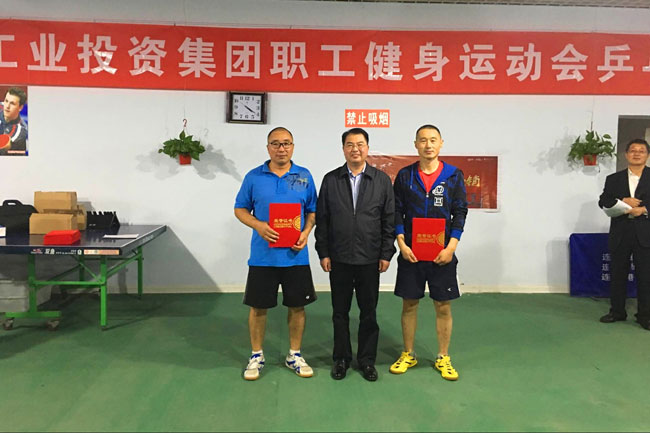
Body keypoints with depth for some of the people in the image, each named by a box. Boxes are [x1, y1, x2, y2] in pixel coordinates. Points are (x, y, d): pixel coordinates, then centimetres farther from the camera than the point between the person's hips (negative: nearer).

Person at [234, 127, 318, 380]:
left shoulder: (304, 176, 4)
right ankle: (256, 356, 26)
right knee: (258, 306, 8)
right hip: (263, 255, -1)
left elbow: (312, 211, 9)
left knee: (297, 305, 9)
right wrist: (258, 225, -14)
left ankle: (294, 355, 28)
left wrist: (306, 232, -10)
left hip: (295, 255, 1)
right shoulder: (254, 177, 1)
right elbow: (240, 209, 5)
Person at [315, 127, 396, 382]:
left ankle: (367, 359, 24)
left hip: (370, 259, 0)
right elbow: (322, 219, 3)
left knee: (369, 313, 10)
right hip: (339, 259, 1)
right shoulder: (330, 180, 4)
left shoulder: (382, 180, 3)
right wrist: (323, 253, -2)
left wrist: (386, 254, -3)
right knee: (340, 312, 10)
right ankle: (341, 358, 25)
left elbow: (389, 220, 2)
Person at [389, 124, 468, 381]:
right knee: (409, 304, 9)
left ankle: (443, 358, 22)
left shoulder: (454, 175, 1)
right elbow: (397, 212, 2)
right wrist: (402, 244, -8)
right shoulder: (405, 175, 3)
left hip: (442, 253, 0)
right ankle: (408, 355, 24)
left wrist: (451, 247, -10)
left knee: (443, 306, 6)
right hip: (410, 252, 1)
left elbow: (460, 213, 0)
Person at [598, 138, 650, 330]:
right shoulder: (613, 179, 11)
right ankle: (617, 311, 20)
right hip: (620, 233, 2)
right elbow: (603, 202, 1)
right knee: (618, 274, 8)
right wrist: (623, 202, -13)